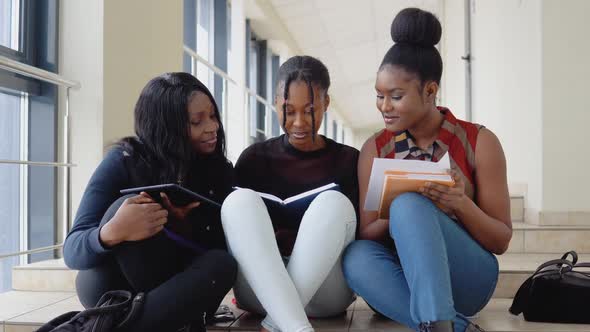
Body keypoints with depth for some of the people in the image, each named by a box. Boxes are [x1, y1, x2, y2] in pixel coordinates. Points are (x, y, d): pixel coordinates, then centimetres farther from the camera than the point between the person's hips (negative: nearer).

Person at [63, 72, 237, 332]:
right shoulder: (124, 161, -14)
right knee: (124, 206, -31)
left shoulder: (218, 169, -4)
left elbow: (220, 245, -6)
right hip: (112, 286, -2)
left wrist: (183, 223, -27)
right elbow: (72, 252, -19)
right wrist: (112, 232, -43)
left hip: (174, 280, 3)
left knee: (222, 264, -31)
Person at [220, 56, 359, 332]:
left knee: (333, 201, -25)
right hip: (259, 289, 1)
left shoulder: (348, 160, 9)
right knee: (241, 199, -24)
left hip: (324, 288, 0)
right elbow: (236, 219, 5)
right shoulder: (255, 157, 11)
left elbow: (359, 231, 3)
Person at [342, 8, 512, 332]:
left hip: (466, 277, -2)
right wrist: (393, 217, -21)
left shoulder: (479, 141, -4)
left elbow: (501, 241, -2)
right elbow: (366, 234, 1)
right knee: (356, 257, -33)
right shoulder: (374, 149, 3)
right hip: (402, 276, 3)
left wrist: (461, 204, -22)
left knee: (408, 204, -31)